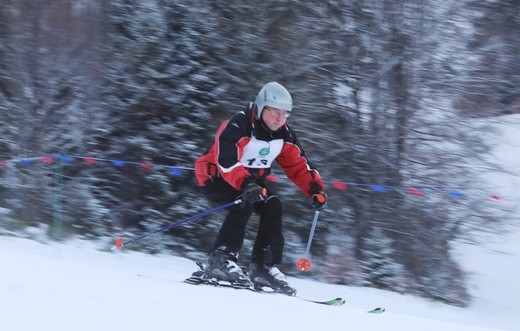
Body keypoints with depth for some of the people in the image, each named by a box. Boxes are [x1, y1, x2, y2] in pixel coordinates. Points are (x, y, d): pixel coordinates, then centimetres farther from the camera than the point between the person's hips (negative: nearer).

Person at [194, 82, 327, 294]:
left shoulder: (284, 135, -4)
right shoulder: (237, 127, -27)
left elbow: (298, 165, 0)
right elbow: (226, 161, -39)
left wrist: (315, 189, -16)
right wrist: (246, 185, -55)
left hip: (251, 179, 7)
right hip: (215, 177, -7)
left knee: (273, 206, -15)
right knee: (245, 203, -32)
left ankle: (264, 267, -12)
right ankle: (220, 260, -31)